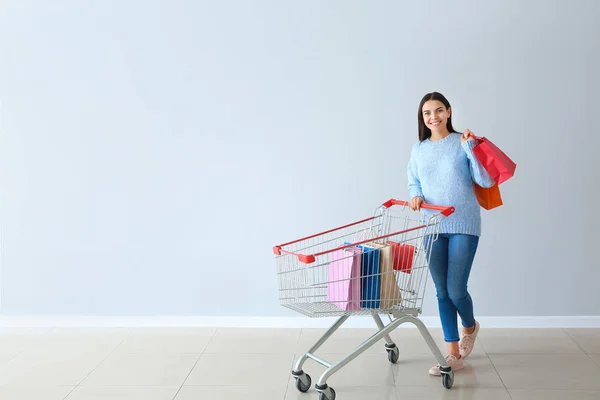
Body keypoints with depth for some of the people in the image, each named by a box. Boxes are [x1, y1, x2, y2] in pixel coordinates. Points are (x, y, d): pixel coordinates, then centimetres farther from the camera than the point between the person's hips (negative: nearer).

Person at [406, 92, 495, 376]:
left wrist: (470, 149, -17)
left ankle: (470, 326, 31)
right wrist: (416, 195, -5)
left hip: (463, 226, -4)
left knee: (456, 291, -4)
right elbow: (413, 182, 17)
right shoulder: (418, 150, 10)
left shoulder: (463, 143, -2)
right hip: (433, 228, 4)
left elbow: (486, 181, -8)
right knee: (442, 292, 6)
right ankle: (454, 355, 17)